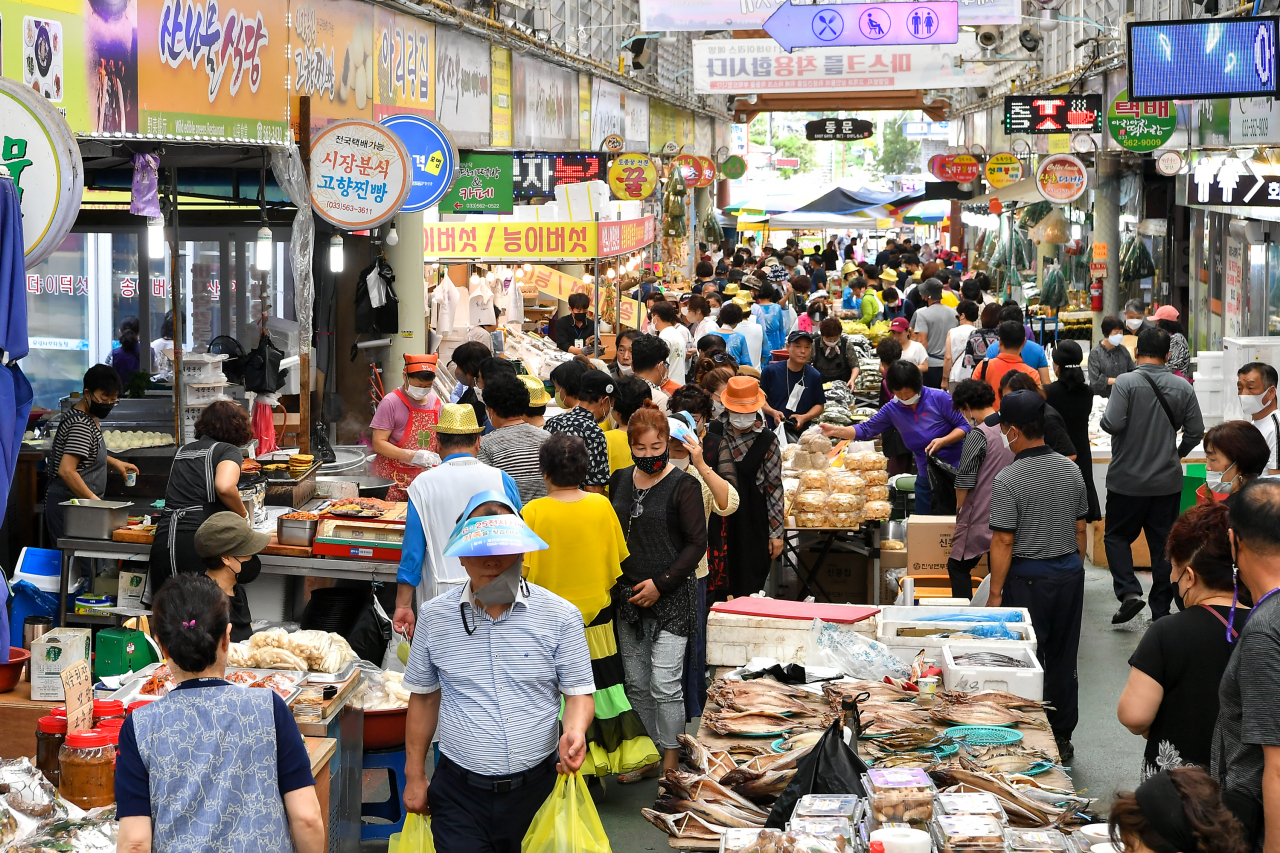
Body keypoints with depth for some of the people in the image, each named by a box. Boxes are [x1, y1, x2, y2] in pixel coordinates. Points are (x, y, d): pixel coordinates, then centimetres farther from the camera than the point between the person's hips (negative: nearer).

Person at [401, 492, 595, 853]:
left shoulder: (561, 616, -3)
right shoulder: (434, 616, 1)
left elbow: (578, 693, 1)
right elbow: (424, 698, 10)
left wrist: (575, 730, -21)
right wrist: (415, 776, 10)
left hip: (537, 784, 0)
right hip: (460, 792, 0)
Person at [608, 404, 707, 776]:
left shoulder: (683, 486, -8)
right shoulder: (620, 481, 9)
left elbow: (697, 543, -9)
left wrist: (661, 584, -13)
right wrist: (614, 580, 7)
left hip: (671, 596, -6)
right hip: (628, 594, 6)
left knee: (665, 684, -7)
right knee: (636, 682, 9)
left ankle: (671, 762, 3)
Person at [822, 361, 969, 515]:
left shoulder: (939, 398, -11)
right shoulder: (892, 409, 2)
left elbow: (964, 426, -8)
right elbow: (864, 431, 3)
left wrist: (942, 441, -25)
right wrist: (835, 431, -11)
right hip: (925, 477, 5)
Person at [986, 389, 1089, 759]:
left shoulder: (1007, 480, -16)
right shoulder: (1071, 470, 3)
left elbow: (1003, 541, -15)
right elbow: (1080, 528, 10)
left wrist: (995, 593, -9)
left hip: (1029, 577, -6)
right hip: (1070, 571, 6)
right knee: (1063, 659, 13)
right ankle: (1061, 739, 22)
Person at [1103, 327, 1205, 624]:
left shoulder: (1126, 383, -14)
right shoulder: (1182, 387, -1)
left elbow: (1113, 424, -22)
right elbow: (1196, 431, 1)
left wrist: (1105, 419, 1)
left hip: (1128, 480, -3)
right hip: (1168, 480, 3)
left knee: (1117, 536, 12)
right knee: (1163, 544, 10)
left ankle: (1129, 592, -7)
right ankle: (1161, 609, 14)